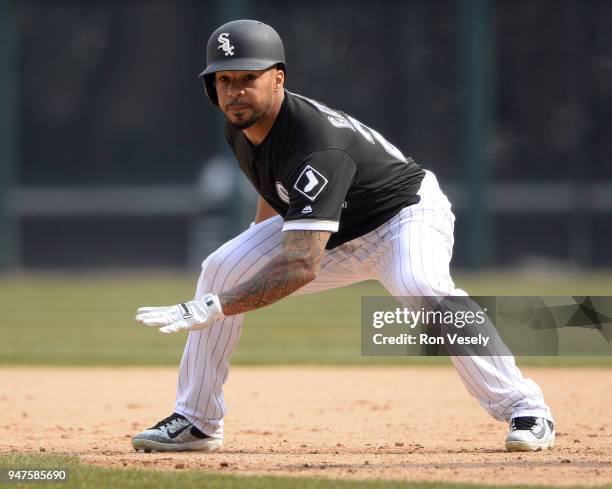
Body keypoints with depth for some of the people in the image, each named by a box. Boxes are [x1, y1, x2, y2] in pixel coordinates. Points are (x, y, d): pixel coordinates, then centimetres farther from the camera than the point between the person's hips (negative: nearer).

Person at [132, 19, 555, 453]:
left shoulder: (317, 147, -38)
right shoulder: (240, 128, -11)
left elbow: (301, 267, -45)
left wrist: (212, 307, -49)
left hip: (406, 212, -8)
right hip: (333, 236, 8)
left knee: (420, 287, -39)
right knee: (221, 269, -8)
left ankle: (526, 409, -31)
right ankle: (196, 423, 1)